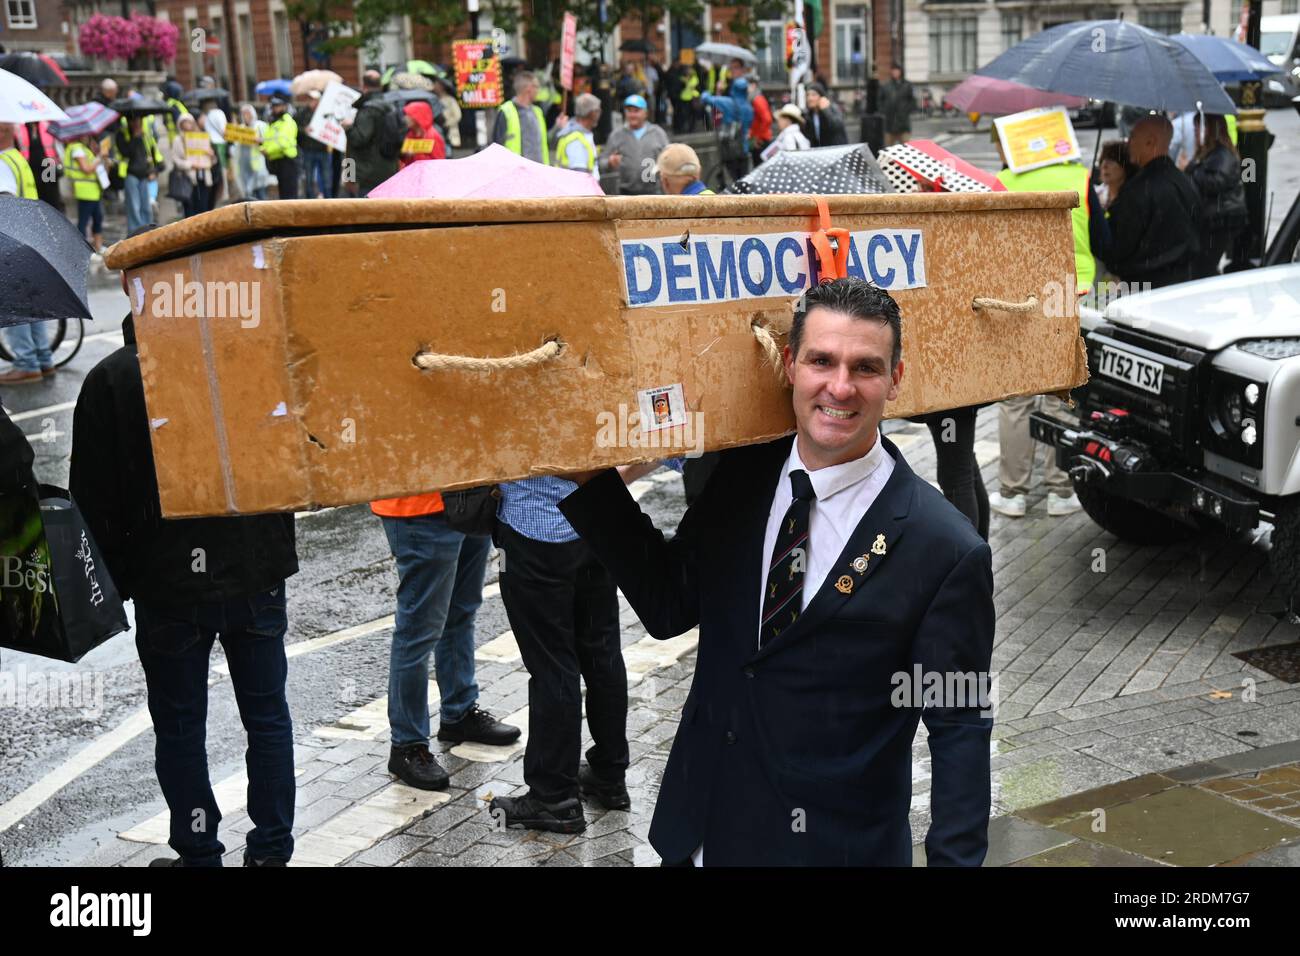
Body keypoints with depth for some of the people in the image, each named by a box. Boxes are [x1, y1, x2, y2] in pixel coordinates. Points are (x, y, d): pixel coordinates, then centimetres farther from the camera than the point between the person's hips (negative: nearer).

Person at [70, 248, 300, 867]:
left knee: (179, 728, 13)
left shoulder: (110, 380, -9)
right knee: (267, 716, 15)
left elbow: (95, 497, -7)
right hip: (257, 575, 2)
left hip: (168, 584, -2)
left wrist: (112, 579, 3)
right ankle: (271, 849, 23)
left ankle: (199, 855, 21)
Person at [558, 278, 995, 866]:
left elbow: (959, 733, -13)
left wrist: (954, 858, -19)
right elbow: (668, 606, 3)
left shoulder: (947, 551, -19)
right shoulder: (742, 475, -3)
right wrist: (589, 480, -3)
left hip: (836, 845, -4)